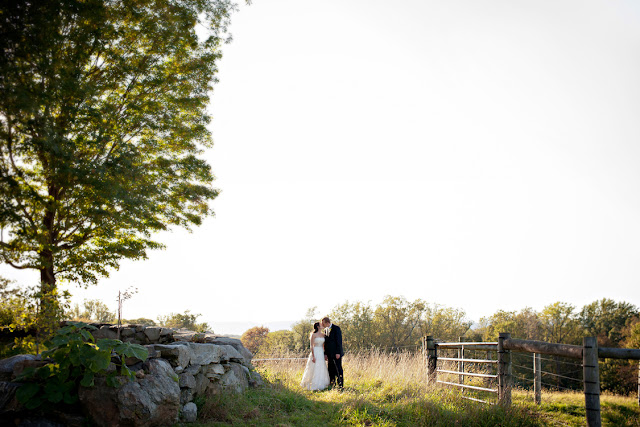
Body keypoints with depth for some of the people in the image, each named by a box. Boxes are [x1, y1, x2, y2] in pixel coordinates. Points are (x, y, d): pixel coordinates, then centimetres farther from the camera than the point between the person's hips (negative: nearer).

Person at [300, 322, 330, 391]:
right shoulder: (313, 335, -9)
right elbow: (311, 346, -11)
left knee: (322, 370, 7)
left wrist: (325, 354, 11)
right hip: (315, 353, -7)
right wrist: (313, 356, -16)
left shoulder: (323, 335, 10)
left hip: (321, 353, 7)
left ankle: (321, 384, 14)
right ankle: (314, 385, 1)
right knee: (315, 369, -5)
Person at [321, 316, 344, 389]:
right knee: (331, 369, 7)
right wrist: (325, 353, 9)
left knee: (338, 369, -4)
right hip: (330, 354, 7)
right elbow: (326, 342, 15)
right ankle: (332, 384, 15)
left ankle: (341, 385, 0)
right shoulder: (326, 330, 12)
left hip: (336, 353, -7)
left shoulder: (336, 328, -9)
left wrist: (338, 353, -17)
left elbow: (339, 341, -13)